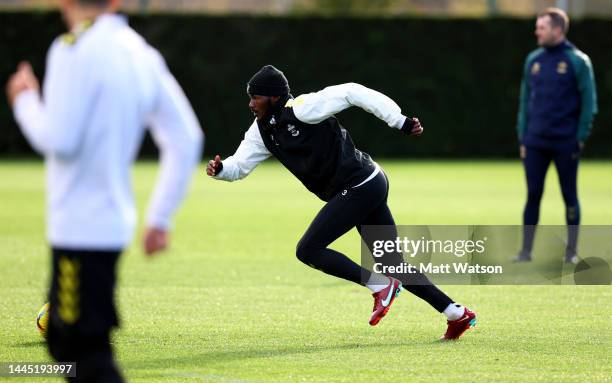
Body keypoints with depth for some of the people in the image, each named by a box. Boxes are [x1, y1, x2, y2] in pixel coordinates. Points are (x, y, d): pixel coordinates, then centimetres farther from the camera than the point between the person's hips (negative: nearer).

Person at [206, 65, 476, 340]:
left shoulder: (302, 109, -15)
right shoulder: (262, 130, 10)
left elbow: (351, 92, -18)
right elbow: (240, 165, 10)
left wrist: (399, 121, -21)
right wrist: (220, 169, -14)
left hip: (359, 187, -10)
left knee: (308, 250, -12)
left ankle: (380, 287, -8)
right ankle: (457, 314, 14)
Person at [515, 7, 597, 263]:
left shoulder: (577, 61, -3)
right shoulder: (533, 60, 10)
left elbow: (589, 103, -3)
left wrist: (581, 137, -8)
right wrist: (522, 136, 9)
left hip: (566, 143, -4)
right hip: (535, 141, 4)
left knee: (569, 195, 4)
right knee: (533, 194, 3)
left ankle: (571, 251, 11)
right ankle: (526, 250, 7)